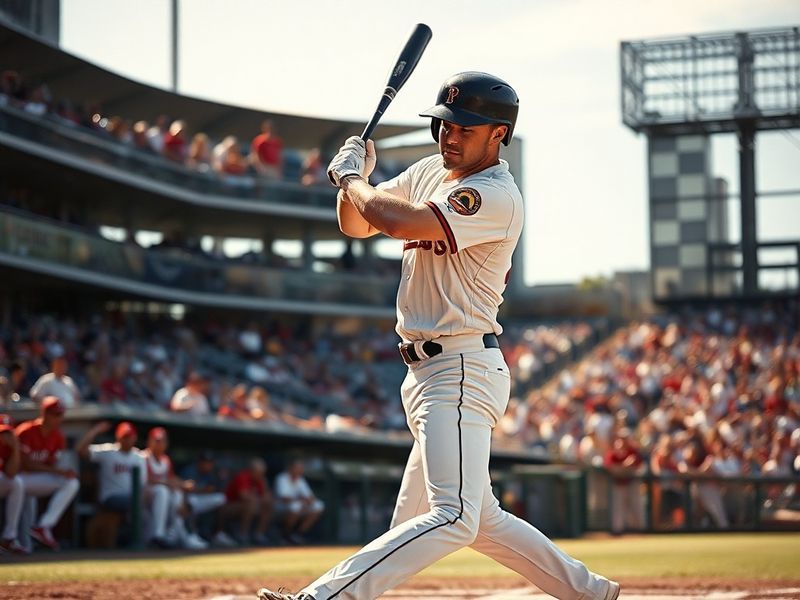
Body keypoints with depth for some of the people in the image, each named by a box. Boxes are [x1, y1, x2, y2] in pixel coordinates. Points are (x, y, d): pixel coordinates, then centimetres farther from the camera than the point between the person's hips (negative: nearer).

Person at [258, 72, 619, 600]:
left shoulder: (496, 197, -18)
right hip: (429, 373, 10)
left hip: (462, 373, -10)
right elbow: (356, 224, 17)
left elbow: (398, 222, -29)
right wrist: (356, 180, -4)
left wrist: (350, 176, -10)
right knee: (479, 518, 18)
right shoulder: (432, 172, 12)